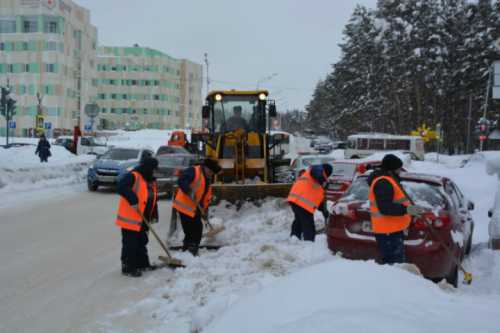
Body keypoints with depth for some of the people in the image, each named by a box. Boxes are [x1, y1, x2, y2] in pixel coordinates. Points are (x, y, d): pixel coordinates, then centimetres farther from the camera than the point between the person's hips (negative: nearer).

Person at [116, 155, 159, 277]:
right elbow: (121, 187, -29)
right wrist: (133, 200, -31)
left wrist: (154, 215, 12)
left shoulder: (151, 181, 13)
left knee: (142, 242, 19)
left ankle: (143, 263, 33)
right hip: (130, 219, -9)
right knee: (130, 244, -3)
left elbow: (153, 200, 18)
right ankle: (128, 268, 7)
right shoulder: (132, 177, -14)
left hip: (142, 220, 9)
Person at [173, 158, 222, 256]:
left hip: (195, 209, 10)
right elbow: (181, 181, -26)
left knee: (196, 230, 14)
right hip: (185, 206, -10)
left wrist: (205, 210, 15)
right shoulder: (193, 171, -11)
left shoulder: (207, 181, 18)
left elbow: (206, 198, 20)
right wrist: (189, 191, -35)